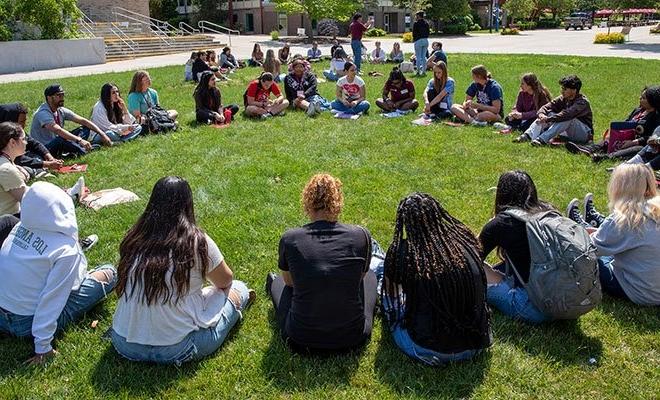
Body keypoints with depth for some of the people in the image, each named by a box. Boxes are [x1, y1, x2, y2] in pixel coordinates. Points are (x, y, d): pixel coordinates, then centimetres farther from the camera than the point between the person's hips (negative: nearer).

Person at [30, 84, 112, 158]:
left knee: (86, 129, -4)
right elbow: (58, 130, -36)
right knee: (62, 140, -40)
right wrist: (79, 140, -48)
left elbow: (83, 121, -1)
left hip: (57, 144, 8)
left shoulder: (61, 111, 3)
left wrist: (102, 134, -12)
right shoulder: (43, 113, -20)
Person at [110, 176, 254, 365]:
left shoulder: (134, 238, -3)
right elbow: (225, 281, 3)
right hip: (174, 350, -5)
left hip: (123, 344, 5)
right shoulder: (197, 242, -15)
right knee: (238, 288, 13)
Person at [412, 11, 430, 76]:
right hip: (426, 40, 6)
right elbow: (428, 32, 10)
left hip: (418, 41, -6)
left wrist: (414, 40, 8)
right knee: (424, 56, 10)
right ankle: (424, 71, 10)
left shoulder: (416, 23, -9)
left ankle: (418, 71, 0)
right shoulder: (426, 23, 8)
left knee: (418, 57, 0)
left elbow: (414, 33, -8)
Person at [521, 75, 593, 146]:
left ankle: (542, 139, -43)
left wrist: (548, 119, -43)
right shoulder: (563, 99, -1)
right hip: (569, 134, 6)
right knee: (548, 113, -10)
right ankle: (528, 136, -30)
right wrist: (541, 114, -33)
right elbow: (547, 107, -10)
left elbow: (566, 114, -37)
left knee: (567, 119, -34)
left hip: (585, 134, -6)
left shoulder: (582, 102, -21)